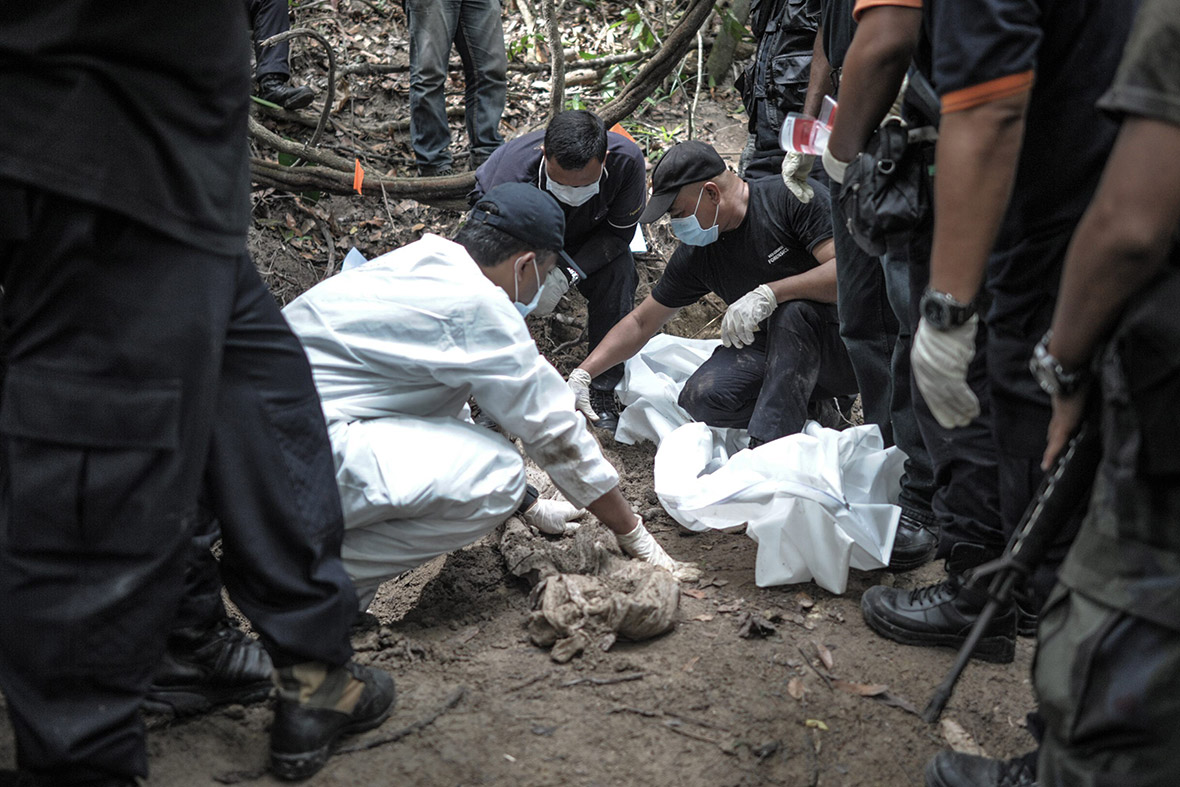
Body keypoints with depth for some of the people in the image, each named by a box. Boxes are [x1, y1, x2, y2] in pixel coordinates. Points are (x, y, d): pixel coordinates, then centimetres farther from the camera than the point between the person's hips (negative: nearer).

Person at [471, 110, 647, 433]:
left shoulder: (626, 159, -35)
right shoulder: (512, 173, -40)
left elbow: (619, 232, -18)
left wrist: (568, 273, -35)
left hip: (587, 238, 1)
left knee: (618, 272, -28)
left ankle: (603, 391, -12)